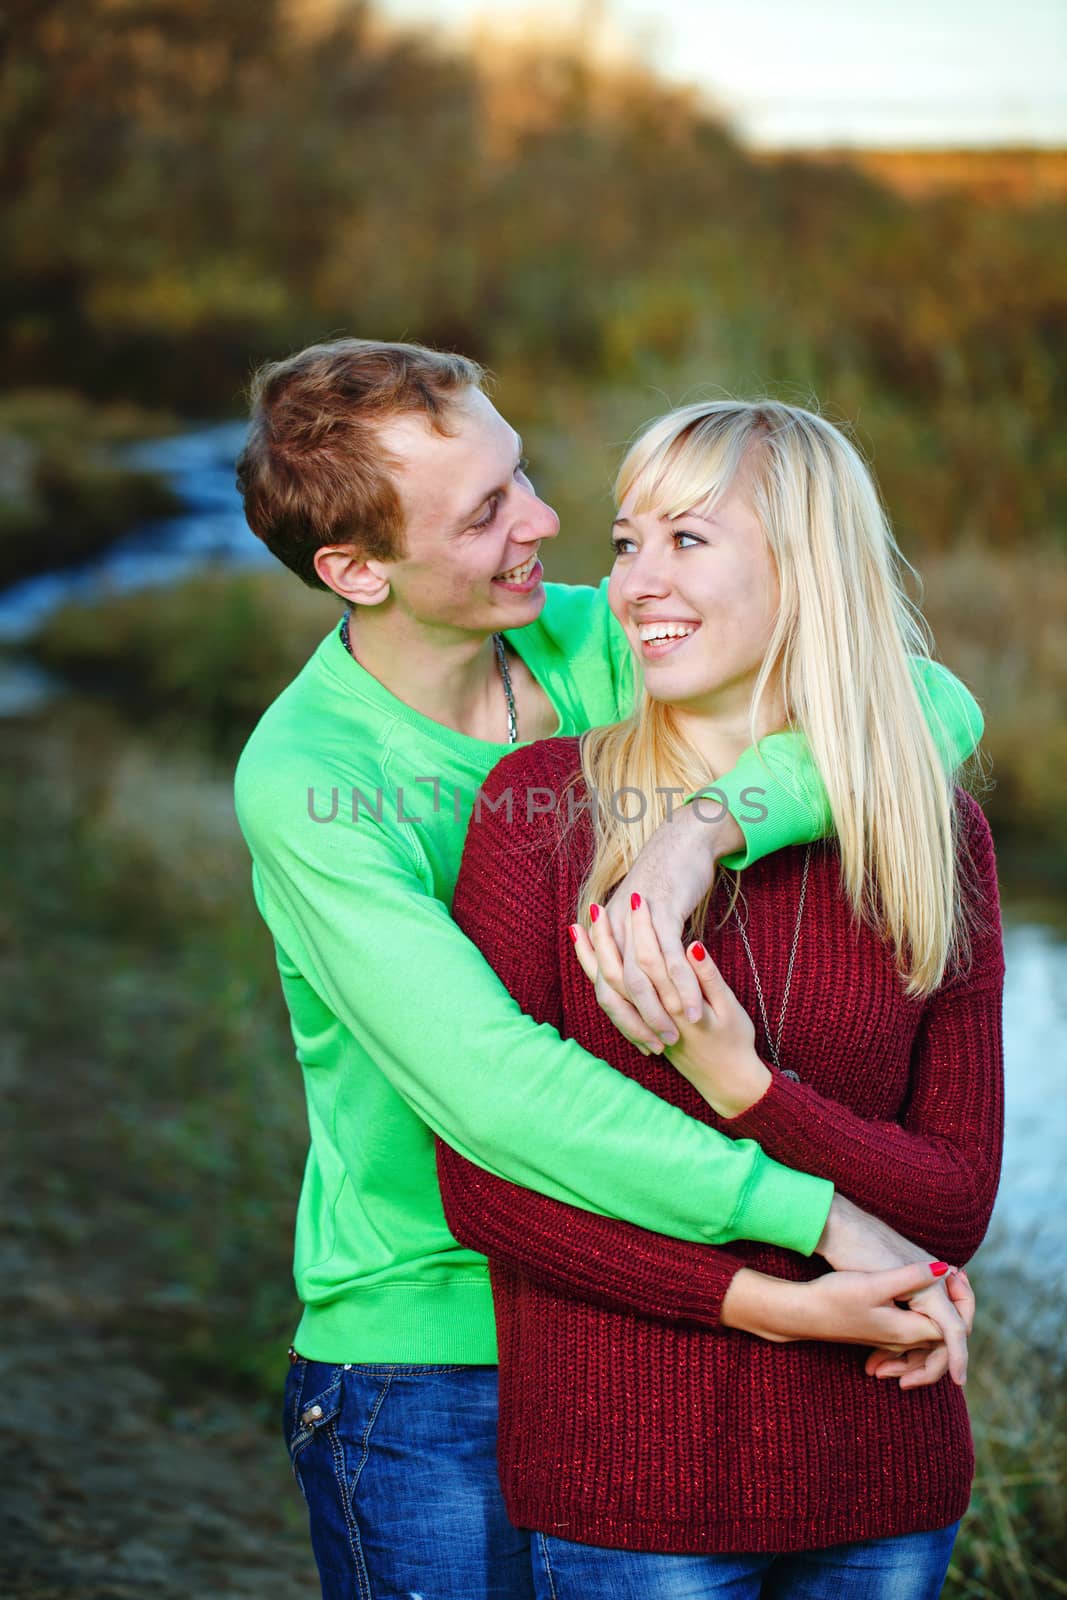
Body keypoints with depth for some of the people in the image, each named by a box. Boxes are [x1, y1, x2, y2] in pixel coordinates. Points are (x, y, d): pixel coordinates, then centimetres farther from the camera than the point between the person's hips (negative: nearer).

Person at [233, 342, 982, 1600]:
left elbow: (929, 706, -16)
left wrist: (703, 829, -34)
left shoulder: (591, 650, -5)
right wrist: (820, 1215, -32)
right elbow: (491, 1092, -31)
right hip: (426, 1378, -5)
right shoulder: (305, 784, -20)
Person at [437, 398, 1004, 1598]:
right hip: (625, 1482, -2)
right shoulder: (544, 806, -7)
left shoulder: (936, 835, 0)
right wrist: (771, 1303, -15)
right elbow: (483, 1185, -9)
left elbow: (958, 1206, -3)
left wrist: (746, 1089, -19)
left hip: (880, 1477, 3)